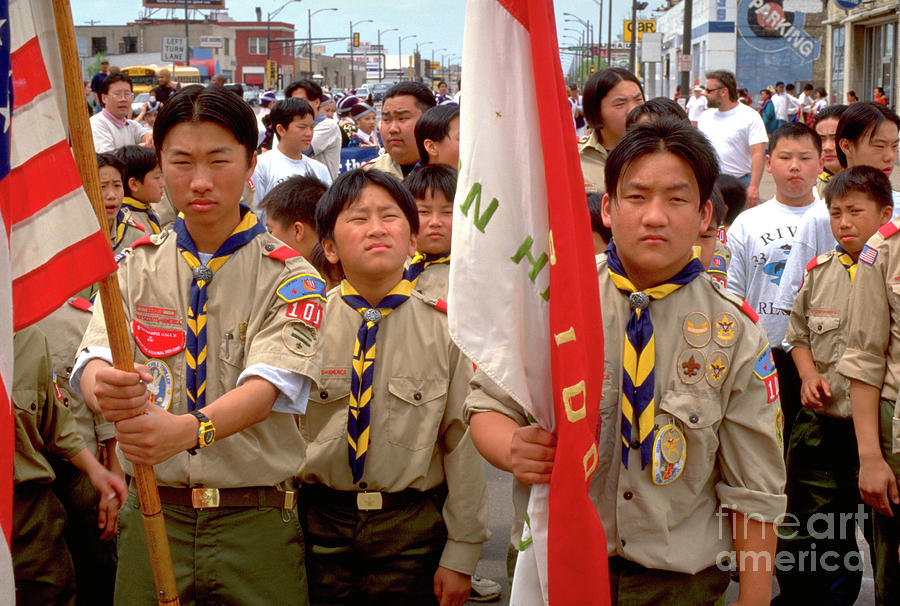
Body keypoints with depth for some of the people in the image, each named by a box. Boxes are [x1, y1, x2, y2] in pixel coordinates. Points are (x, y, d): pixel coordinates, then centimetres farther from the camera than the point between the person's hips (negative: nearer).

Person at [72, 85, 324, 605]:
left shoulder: (290, 277, -5)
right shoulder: (135, 268, 5)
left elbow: (268, 383, -20)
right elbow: (95, 358, -10)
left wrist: (188, 429, -40)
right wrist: (107, 390, -35)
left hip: (256, 521, -2)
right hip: (151, 514, 2)